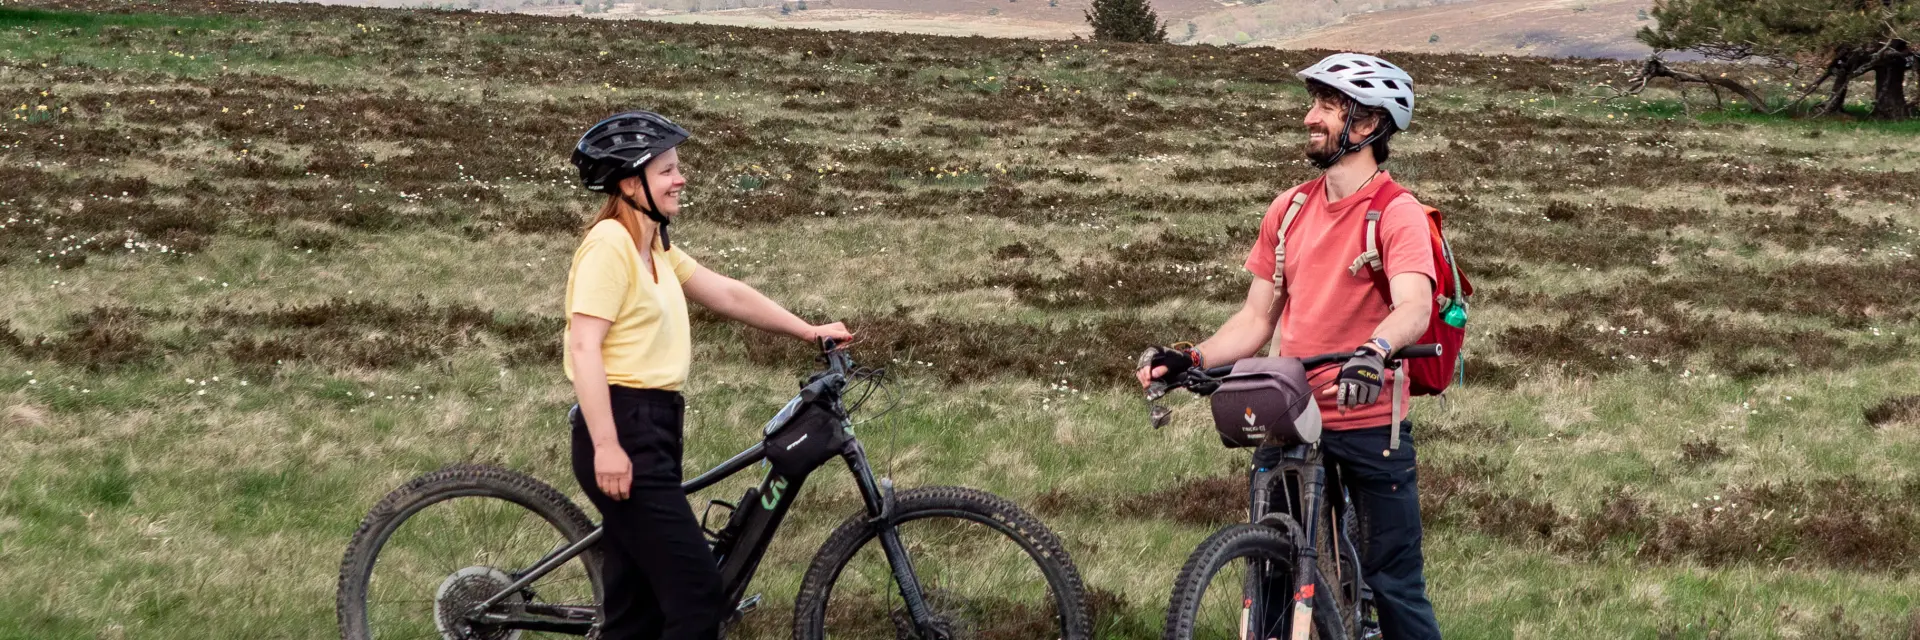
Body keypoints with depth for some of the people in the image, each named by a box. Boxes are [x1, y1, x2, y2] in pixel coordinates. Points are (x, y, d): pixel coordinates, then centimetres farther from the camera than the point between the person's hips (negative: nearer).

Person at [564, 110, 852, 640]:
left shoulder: (655, 248, 16)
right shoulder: (609, 245, -14)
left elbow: (727, 294, 22)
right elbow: (584, 347, -20)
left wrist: (808, 331, 20)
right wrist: (606, 446, -24)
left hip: (651, 431, 10)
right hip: (622, 433, -10)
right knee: (699, 592, -10)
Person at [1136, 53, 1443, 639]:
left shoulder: (1397, 214, -10)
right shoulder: (1289, 209, 8)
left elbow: (1414, 307, -27)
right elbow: (1257, 318, 11)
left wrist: (1374, 351, -48)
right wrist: (1189, 359, -4)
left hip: (1369, 423, -5)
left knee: (1393, 583, 0)